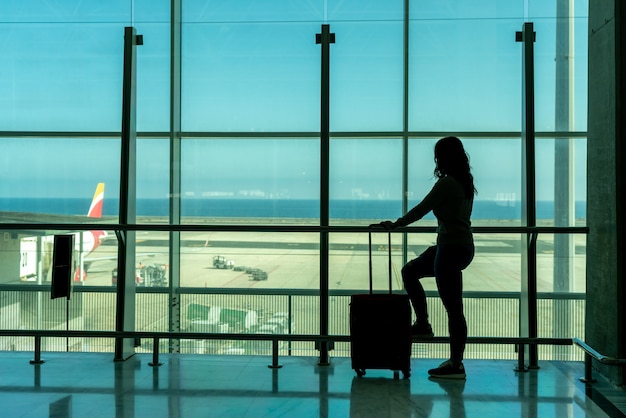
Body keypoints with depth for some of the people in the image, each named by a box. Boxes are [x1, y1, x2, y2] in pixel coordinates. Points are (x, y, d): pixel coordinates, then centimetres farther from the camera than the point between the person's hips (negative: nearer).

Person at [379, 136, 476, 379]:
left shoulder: (446, 183, -16)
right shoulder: (465, 182, 11)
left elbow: (421, 210, -12)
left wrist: (394, 225, 0)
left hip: (451, 248, -10)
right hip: (463, 245, 10)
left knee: (453, 308, -5)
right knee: (410, 271, 21)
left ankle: (456, 366, 1)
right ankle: (422, 324, 24)